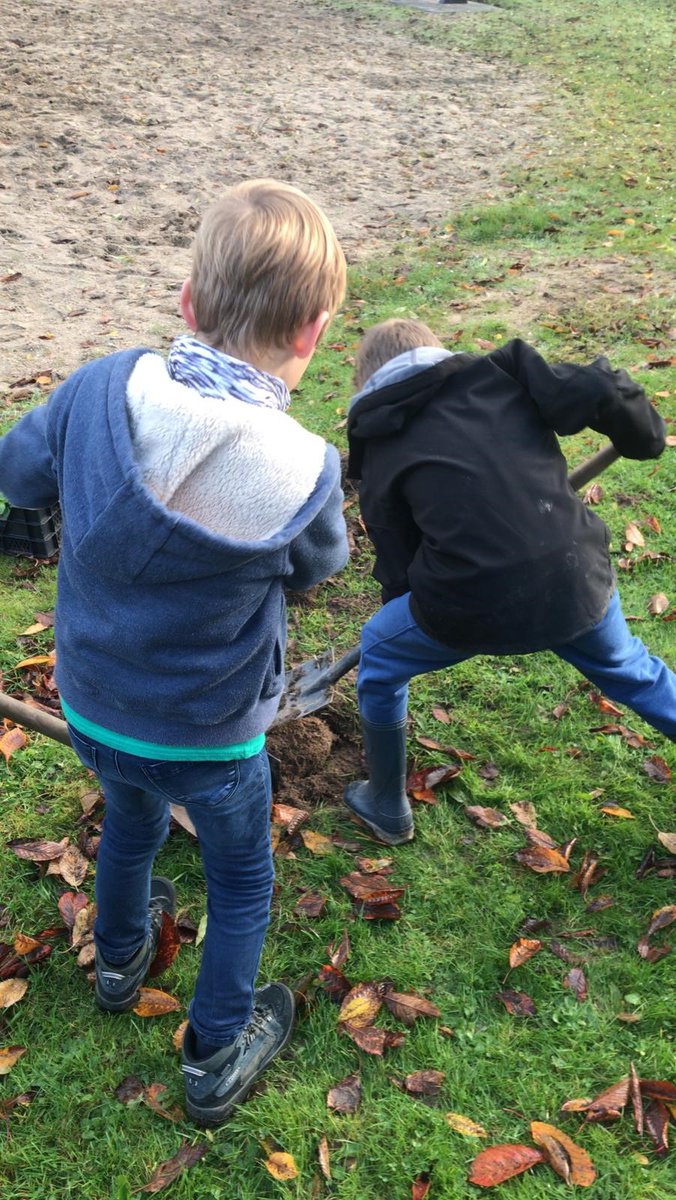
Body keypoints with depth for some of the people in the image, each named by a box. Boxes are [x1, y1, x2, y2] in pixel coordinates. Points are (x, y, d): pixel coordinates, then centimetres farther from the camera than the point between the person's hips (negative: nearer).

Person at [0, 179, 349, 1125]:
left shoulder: (98, 392, -21)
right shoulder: (302, 471, -29)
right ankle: (215, 1061, 44)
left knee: (132, 820, 35)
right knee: (241, 881, 25)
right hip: (210, 741, -4)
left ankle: (120, 957, 63)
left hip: (91, 710, 4)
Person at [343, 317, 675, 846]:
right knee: (629, 667, 34)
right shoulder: (503, 373, 11)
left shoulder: (380, 447, 9)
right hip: (580, 581, 3)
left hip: (477, 604, -2)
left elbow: (396, 563, 13)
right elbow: (598, 393, -2)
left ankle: (387, 809, 41)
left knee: (380, 653, 27)